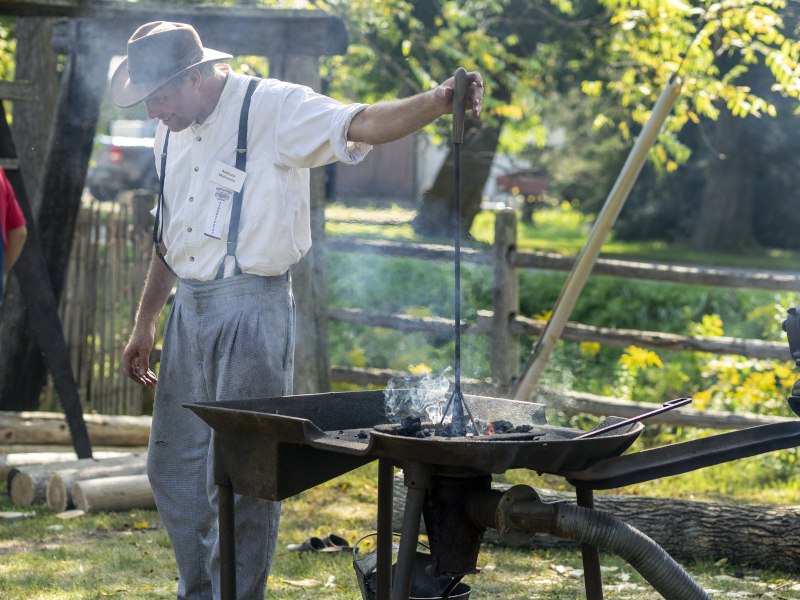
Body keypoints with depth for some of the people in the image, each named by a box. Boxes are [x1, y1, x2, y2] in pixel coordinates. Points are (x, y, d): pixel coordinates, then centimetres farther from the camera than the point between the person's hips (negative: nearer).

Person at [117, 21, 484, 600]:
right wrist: (145, 323, 23)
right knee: (173, 466, 14)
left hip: (252, 308, -8)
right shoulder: (171, 136, 12)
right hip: (190, 310, 8)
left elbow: (360, 125, -24)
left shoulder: (274, 109, -11)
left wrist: (437, 102, -41)